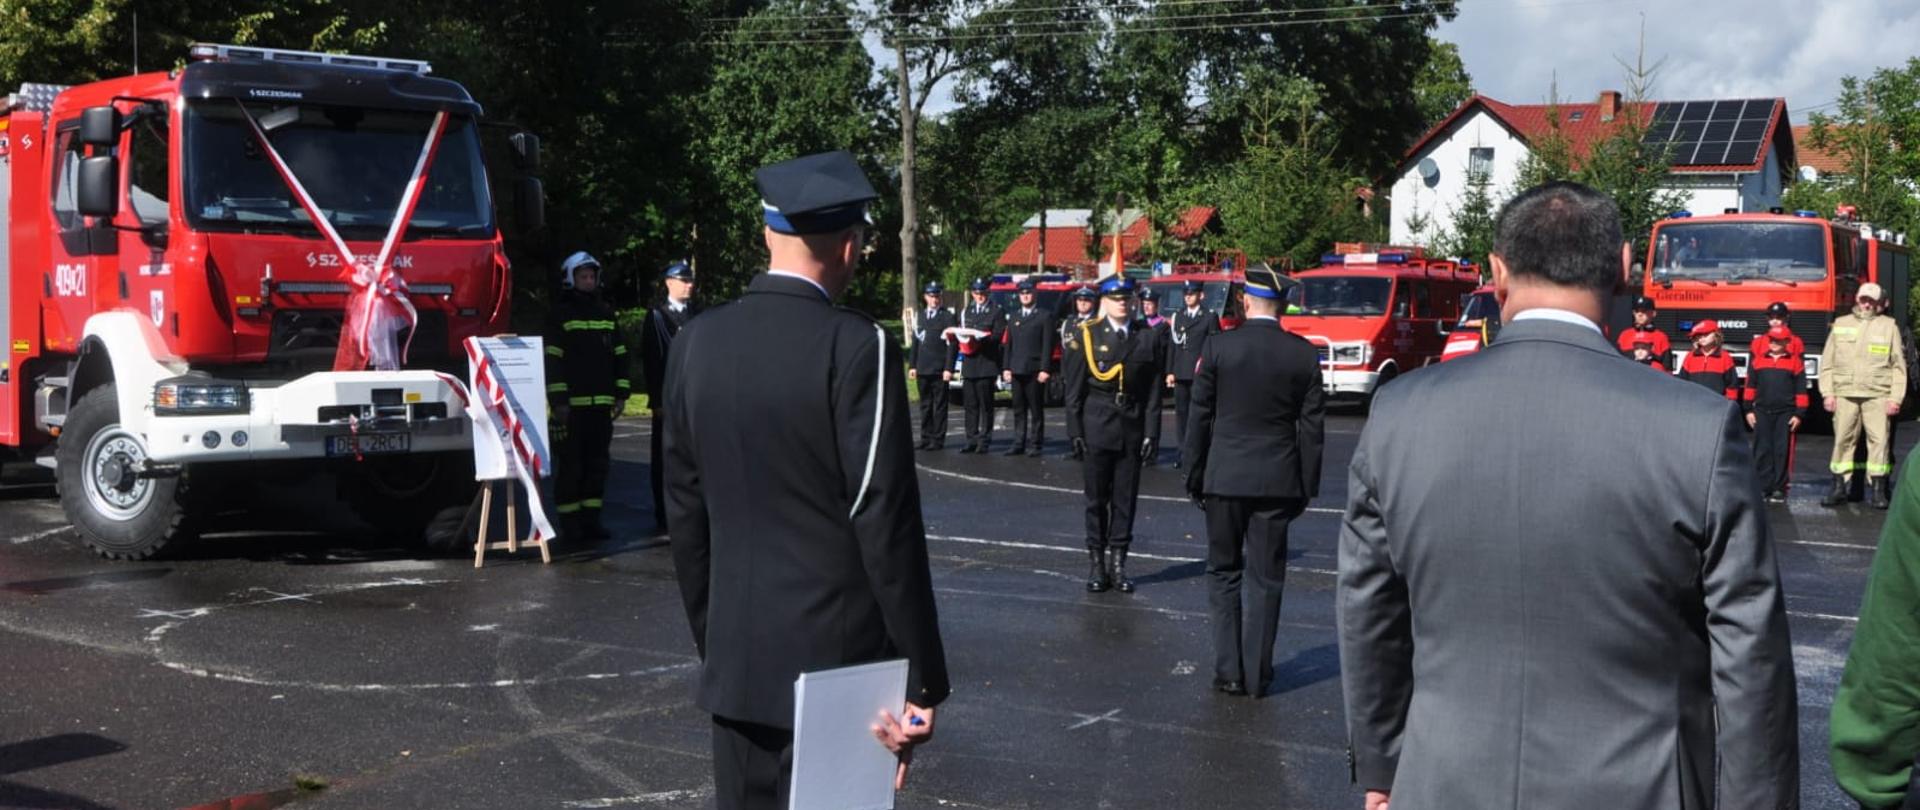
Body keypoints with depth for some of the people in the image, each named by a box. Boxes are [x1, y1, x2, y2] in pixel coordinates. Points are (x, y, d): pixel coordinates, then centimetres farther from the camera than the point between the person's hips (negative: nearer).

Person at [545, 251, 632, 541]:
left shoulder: (606, 313, 16)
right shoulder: (559, 315, -2)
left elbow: (620, 355, 17)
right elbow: (552, 360, -7)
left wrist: (621, 394, 10)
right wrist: (558, 400, -13)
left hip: (601, 404, 5)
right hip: (571, 404, -5)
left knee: (597, 462, 7)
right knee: (570, 463, -2)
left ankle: (591, 516, 13)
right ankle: (569, 519, 5)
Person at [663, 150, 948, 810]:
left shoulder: (697, 341, 3)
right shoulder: (856, 347, -14)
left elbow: (684, 510, 8)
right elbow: (886, 524, -15)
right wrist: (922, 678, -9)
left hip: (735, 659, 5)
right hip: (838, 660, -5)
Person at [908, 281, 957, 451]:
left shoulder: (948, 317, -2)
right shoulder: (919, 316, 14)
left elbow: (952, 344, -6)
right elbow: (916, 342, 16)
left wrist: (948, 368, -13)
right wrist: (913, 366, 9)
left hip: (940, 370, -5)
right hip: (923, 369, 5)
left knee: (940, 405, -1)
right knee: (925, 405, 9)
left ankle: (938, 439, 3)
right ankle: (926, 438, 14)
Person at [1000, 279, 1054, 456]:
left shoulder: (1045, 316, 1)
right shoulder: (1013, 316, 17)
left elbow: (1048, 345, -5)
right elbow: (1008, 344, 16)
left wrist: (1044, 369, -12)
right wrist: (1006, 368, 8)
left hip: (1035, 371, -5)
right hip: (1016, 370, 5)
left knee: (1036, 410, -1)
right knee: (1019, 409, 7)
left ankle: (1034, 444, 1)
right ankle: (1019, 443, 10)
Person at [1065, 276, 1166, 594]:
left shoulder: (1149, 337, 4)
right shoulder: (1087, 335, 0)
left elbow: (1154, 389, 4)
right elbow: (1074, 388, 0)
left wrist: (1151, 431, -2)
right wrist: (1075, 429, -5)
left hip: (1132, 427, 2)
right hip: (1097, 427, -1)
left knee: (1126, 498, 5)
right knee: (1096, 498, 4)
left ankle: (1118, 562, 14)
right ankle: (1096, 563, 13)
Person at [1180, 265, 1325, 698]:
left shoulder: (1219, 346, -6)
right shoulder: (1304, 354, -2)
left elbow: (1200, 416, -3)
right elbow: (1312, 427, 1)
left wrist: (1194, 474, 7)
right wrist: (1307, 486, 9)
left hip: (1225, 477, -1)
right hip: (1278, 479, 1)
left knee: (1223, 573, 10)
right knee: (1265, 578, 8)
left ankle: (1229, 670, 7)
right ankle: (1256, 673, 11)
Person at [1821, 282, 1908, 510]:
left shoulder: (1889, 326, 9)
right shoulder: (1840, 324, 14)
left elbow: (1899, 366, 6)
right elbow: (1827, 362, 12)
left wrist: (1895, 398, -3)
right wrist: (1827, 393, 3)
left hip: (1877, 396, -1)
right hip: (1845, 394, 1)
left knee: (1879, 440, -5)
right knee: (1842, 440, 1)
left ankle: (1878, 491, 1)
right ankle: (1839, 488, 7)